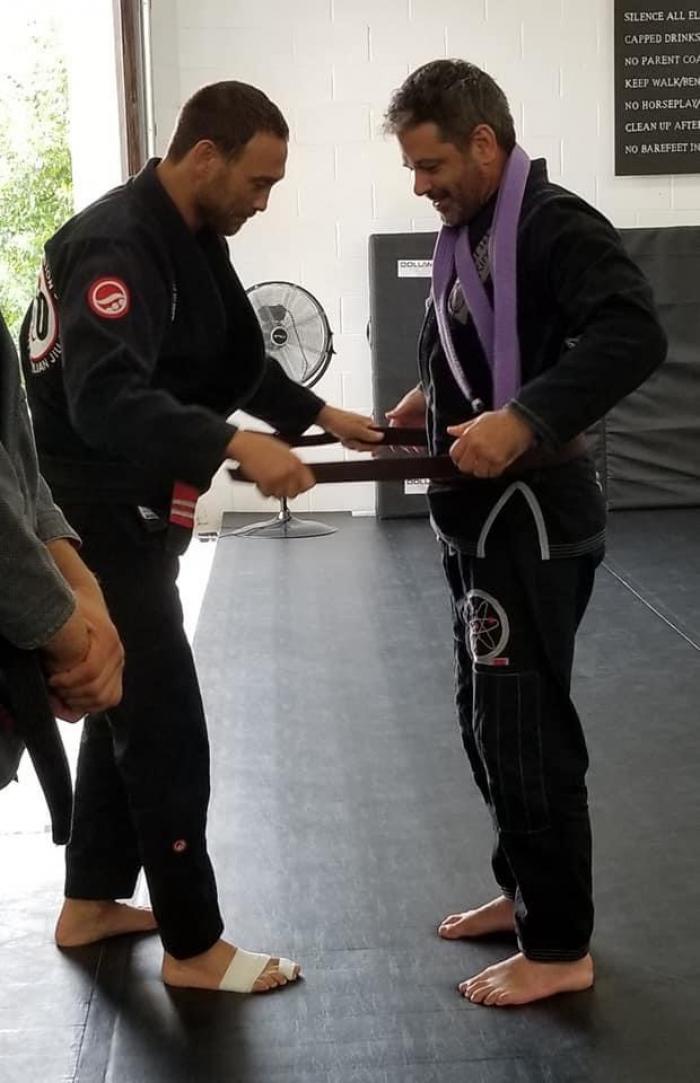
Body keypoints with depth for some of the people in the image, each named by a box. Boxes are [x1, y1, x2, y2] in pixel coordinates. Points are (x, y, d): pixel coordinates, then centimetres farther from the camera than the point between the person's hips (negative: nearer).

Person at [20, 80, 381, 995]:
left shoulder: (193, 238, 10)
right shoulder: (116, 244, -23)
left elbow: (236, 360, 22)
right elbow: (105, 401, -37)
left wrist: (324, 416, 13)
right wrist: (238, 446, -48)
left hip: (129, 512, 11)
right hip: (92, 517, -10)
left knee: (128, 703, 19)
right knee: (165, 724, -3)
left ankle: (91, 902, 35)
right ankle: (195, 946, 11)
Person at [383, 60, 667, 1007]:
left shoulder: (553, 225, -17)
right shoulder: (470, 231, 12)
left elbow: (634, 336, -32)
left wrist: (523, 421, -39)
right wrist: (433, 398, 10)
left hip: (533, 518, -10)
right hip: (484, 514, 10)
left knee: (525, 729, -2)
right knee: (490, 718, 19)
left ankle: (561, 947, 12)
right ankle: (526, 889, 36)